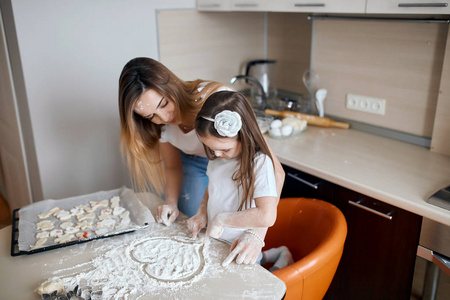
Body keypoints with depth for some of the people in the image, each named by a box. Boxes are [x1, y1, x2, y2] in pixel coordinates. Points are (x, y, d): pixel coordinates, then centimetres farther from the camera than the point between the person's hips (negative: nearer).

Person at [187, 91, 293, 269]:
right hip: (213, 241, 7)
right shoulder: (217, 157, -4)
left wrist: (221, 219, -24)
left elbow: (267, 216, -33)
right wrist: (202, 213, -1)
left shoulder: (259, 163, -25)